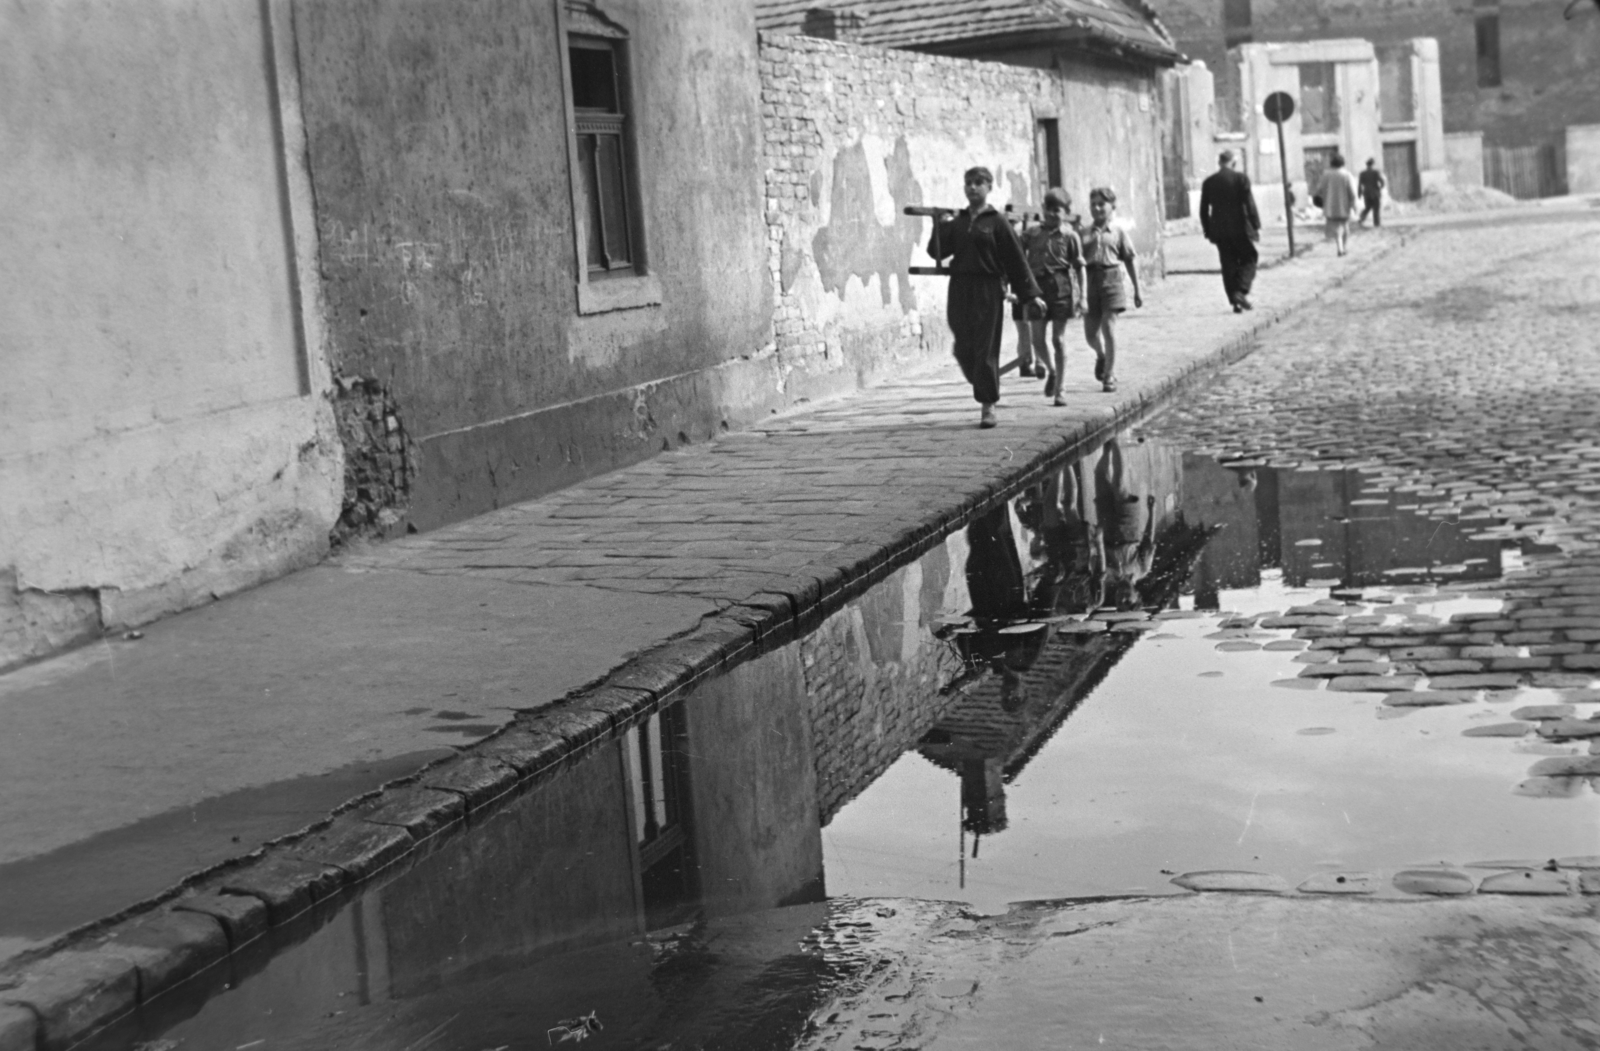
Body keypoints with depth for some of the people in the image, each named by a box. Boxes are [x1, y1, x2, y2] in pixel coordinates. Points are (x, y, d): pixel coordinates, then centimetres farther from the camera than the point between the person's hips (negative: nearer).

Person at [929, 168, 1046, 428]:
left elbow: (1016, 259, -1)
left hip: (988, 289, -4)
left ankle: (988, 407, 2)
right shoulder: (957, 221, 10)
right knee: (963, 350, 3)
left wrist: (1031, 294, -2)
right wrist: (940, 228, -13)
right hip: (960, 288, 4)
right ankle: (985, 388, 25)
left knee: (986, 350, -4)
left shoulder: (997, 222, -1)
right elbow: (937, 252, 4)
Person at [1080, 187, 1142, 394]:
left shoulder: (1118, 232, 5)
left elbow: (1130, 260, 7)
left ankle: (1109, 375, 3)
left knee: (1108, 328, -6)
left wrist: (1137, 290, 6)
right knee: (1090, 332, 4)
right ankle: (1101, 356, 38)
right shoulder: (1085, 234, 8)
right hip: (1090, 281, 2)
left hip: (1111, 279, -2)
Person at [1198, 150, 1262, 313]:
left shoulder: (1208, 182, 4)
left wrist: (1207, 231, 14)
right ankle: (1241, 291, -10)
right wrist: (1256, 226, -5)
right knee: (1249, 258, 11)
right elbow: (1250, 204, -9)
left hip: (1219, 231, 3)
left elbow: (1204, 210, 6)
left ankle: (1235, 302, 5)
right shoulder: (1241, 178, -6)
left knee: (1229, 265, 8)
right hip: (1240, 228, -3)